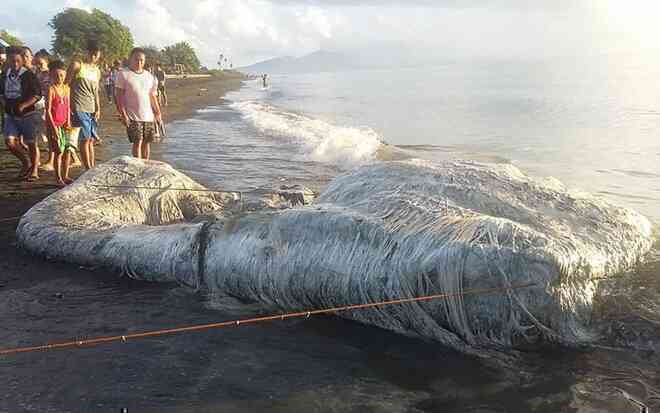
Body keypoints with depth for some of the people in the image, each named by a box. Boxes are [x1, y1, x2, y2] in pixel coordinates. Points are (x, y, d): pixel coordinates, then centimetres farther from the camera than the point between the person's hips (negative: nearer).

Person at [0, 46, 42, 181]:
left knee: (31, 144, 2)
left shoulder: (29, 75, -8)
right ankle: (26, 163, 16)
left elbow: (37, 95, -13)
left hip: (28, 114, -5)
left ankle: (34, 170, 15)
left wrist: (23, 105, -20)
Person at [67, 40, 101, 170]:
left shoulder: (97, 71, 18)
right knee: (85, 138, -10)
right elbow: (66, 85, -3)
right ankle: (88, 169, -8)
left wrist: (98, 109, 10)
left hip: (92, 109, 6)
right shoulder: (77, 65, -1)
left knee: (91, 139, 8)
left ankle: (92, 168, 12)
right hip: (79, 108, -6)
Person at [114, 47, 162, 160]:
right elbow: (119, 96, -4)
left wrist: (158, 113, 12)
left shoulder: (150, 77, 13)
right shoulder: (124, 75, -1)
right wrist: (123, 114, -11)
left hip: (149, 115, 5)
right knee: (137, 142, -8)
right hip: (133, 116, -4)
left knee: (147, 142, 6)